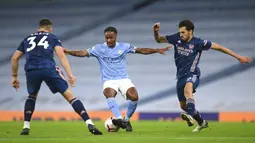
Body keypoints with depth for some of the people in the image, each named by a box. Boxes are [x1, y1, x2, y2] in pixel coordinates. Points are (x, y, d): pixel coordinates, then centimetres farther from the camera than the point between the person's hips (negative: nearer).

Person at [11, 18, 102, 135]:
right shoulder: (52, 38, 22)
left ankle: (26, 127, 22)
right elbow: (61, 56, 6)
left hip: (31, 70, 3)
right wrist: (70, 74, -1)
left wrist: (14, 76, 36)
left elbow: (14, 58, 27)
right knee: (69, 95, 1)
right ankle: (89, 124, -9)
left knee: (32, 96, 32)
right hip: (48, 68, -3)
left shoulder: (27, 39, 32)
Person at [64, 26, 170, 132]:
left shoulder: (124, 47, 6)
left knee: (134, 97, -25)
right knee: (108, 93, -36)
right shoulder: (99, 48, 3)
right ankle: (119, 119, -47)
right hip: (109, 81, -1)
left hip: (123, 79, 1)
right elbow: (83, 53, -6)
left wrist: (157, 50, -4)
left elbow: (141, 50, 6)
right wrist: (67, 51, -19)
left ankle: (126, 120, 0)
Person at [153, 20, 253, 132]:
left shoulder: (198, 43, -12)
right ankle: (201, 123, 36)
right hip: (181, 76, 6)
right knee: (183, 106, 13)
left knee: (187, 89, -40)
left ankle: (190, 115, -61)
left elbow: (219, 47, -6)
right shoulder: (177, 38, 0)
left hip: (192, 75, -6)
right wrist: (156, 31, -11)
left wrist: (238, 57, -6)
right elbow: (159, 39, 12)